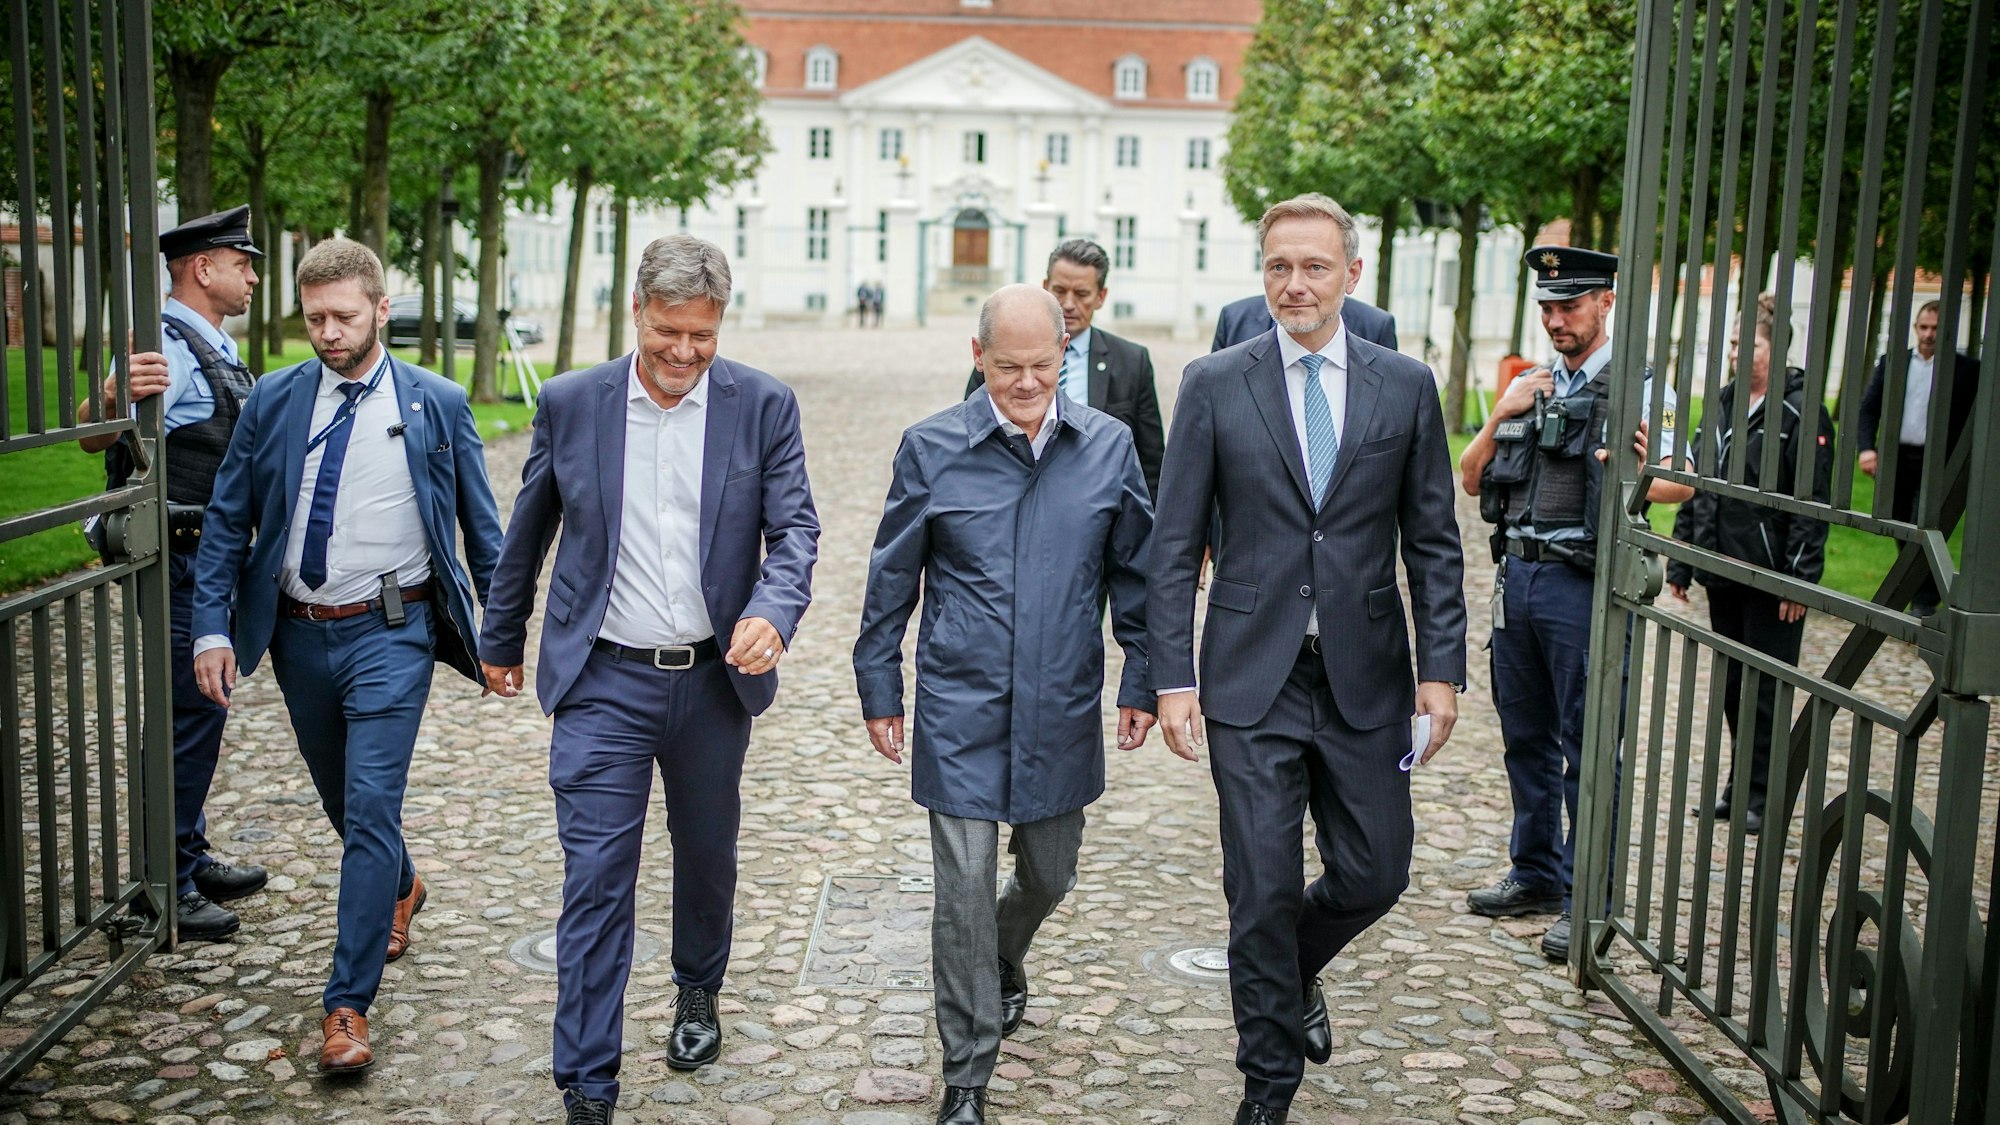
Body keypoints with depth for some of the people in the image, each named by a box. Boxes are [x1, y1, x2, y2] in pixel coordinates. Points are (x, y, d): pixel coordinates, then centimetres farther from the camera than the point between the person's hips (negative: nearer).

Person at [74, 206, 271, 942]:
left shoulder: (213, 348, 14)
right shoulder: (166, 345, -16)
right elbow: (92, 439, -29)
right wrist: (112, 397, -49)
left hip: (211, 556, 10)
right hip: (178, 557, -10)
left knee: (198, 710, 17)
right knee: (189, 712, -7)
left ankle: (190, 860, 30)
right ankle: (165, 889, 1)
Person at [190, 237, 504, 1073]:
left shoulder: (438, 405, -3)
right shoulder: (273, 401, 3)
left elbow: (483, 529, 2)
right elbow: (226, 522, 5)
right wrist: (212, 628, -4)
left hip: (390, 633, -4)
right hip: (298, 632, 4)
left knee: (371, 806, -12)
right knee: (341, 801, 19)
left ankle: (348, 1005, -4)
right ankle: (399, 889, 49)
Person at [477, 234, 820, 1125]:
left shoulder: (762, 406, -4)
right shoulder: (570, 403, -2)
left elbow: (794, 525, -6)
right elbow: (528, 532, 10)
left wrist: (772, 613, -26)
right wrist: (502, 639, 18)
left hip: (714, 678, 1)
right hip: (604, 682, -1)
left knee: (707, 853, 20)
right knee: (595, 879, -4)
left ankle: (698, 992, 47)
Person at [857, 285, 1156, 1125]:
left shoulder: (1108, 446, 0)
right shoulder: (932, 448, -4)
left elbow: (1134, 574, 8)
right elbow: (892, 581, 3)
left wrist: (1141, 684, 8)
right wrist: (879, 691, 5)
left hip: (1061, 713, 2)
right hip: (960, 712, -2)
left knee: (1049, 876, 17)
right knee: (965, 890, 0)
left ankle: (1004, 963, 51)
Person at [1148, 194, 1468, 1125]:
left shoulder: (1406, 386, 4)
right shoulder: (1214, 384, -1)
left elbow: (1433, 544, 6)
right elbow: (1174, 547, -1)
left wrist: (1442, 668, -1)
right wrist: (1172, 678, -7)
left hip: (1366, 677, 2)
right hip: (1252, 677, -2)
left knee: (1375, 874, 8)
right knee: (1262, 890, 3)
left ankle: (1296, 969, 41)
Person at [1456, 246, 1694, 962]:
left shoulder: (1639, 387, -3)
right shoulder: (1528, 387, 16)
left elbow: (1683, 481, -9)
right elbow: (1472, 479, 14)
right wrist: (1501, 417, -1)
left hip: (1583, 586, -7)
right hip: (1516, 577, 7)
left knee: (1587, 746, -3)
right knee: (1527, 736, 14)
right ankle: (1536, 875, 28)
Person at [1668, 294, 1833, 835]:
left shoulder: (1802, 413, -9)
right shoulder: (1722, 407, 12)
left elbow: (1814, 503, -12)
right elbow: (1693, 489, 15)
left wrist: (1799, 579, -17)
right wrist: (1681, 562, 12)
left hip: (1771, 580, -7)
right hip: (1721, 572, 7)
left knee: (1766, 692, 1)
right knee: (1731, 686, 14)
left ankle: (1761, 796, 11)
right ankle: (1739, 785, 26)